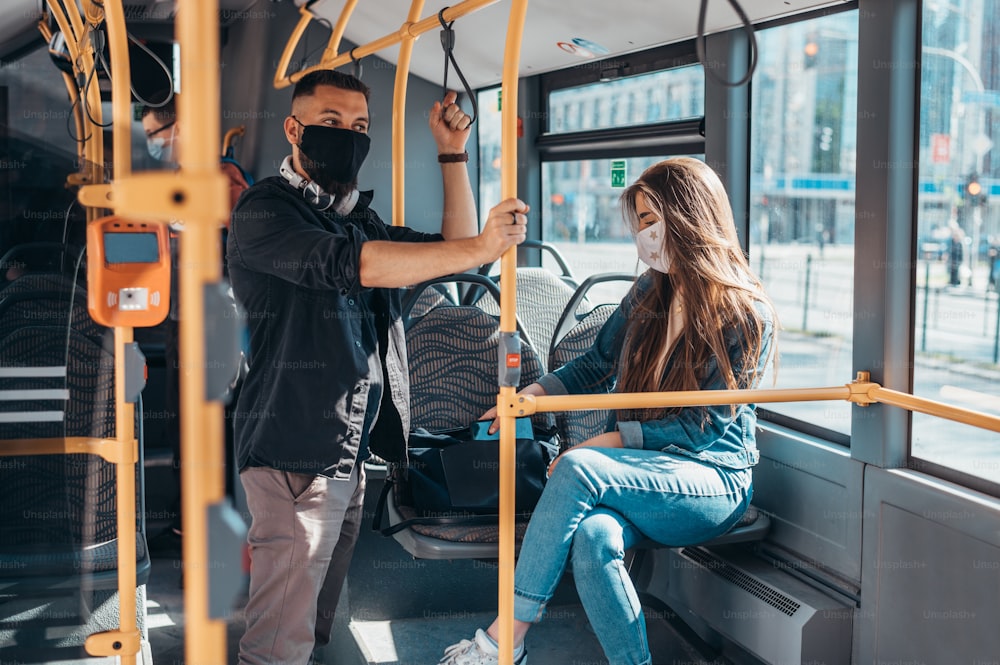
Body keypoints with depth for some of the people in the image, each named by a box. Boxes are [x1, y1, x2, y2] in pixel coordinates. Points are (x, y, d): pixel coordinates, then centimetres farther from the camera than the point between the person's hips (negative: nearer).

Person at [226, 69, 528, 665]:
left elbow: (450, 251, 18)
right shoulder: (266, 211, -9)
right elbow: (352, 263, -24)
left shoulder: (358, 217, 19)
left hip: (350, 454, 9)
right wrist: (480, 246, -28)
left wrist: (453, 153, 12)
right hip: (296, 455, -9)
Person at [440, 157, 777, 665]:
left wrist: (618, 438, -18)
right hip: (639, 474, 5)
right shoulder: (648, 294, 11)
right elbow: (597, 365, 19)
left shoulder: (748, 315, -8)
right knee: (592, 537, -32)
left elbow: (706, 425, -11)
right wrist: (534, 393, 2)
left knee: (576, 469, -31)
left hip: (714, 479, -5)